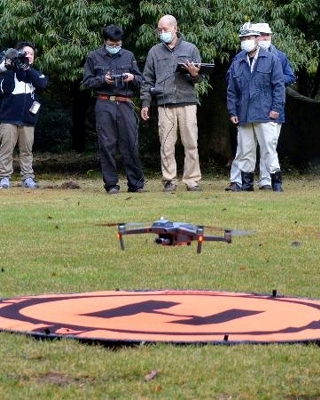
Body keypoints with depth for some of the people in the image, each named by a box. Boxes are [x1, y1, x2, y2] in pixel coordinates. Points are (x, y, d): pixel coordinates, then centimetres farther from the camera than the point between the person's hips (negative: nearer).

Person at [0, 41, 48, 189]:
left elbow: (42, 83, -10)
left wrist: (26, 68, -15)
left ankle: (27, 178, 7)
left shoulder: (34, 73, 12)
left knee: (26, 150, 5)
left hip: (28, 119, 2)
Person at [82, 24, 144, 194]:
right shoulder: (94, 57, 8)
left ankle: (136, 184, 7)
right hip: (104, 105, -1)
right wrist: (103, 79, -10)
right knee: (107, 146, -1)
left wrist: (132, 78, -7)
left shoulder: (128, 56, 13)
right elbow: (87, 82, 6)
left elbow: (140, 80, 15)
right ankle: (111, 184, 5)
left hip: (125, 105, 1)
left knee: (131, 145, 0)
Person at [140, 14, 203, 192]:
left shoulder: (190, 49, 11)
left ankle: (192, 180, 0)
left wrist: (194, 74, -11)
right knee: (166, 145, -1)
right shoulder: (154, 52, 14)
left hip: (187, 102, -1)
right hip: (165, 105, 1)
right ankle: (169, 180, 3)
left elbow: (199, 77, 12)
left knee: (190, 143, -3)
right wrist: (145, 103, 8)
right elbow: (147, 79, 15)